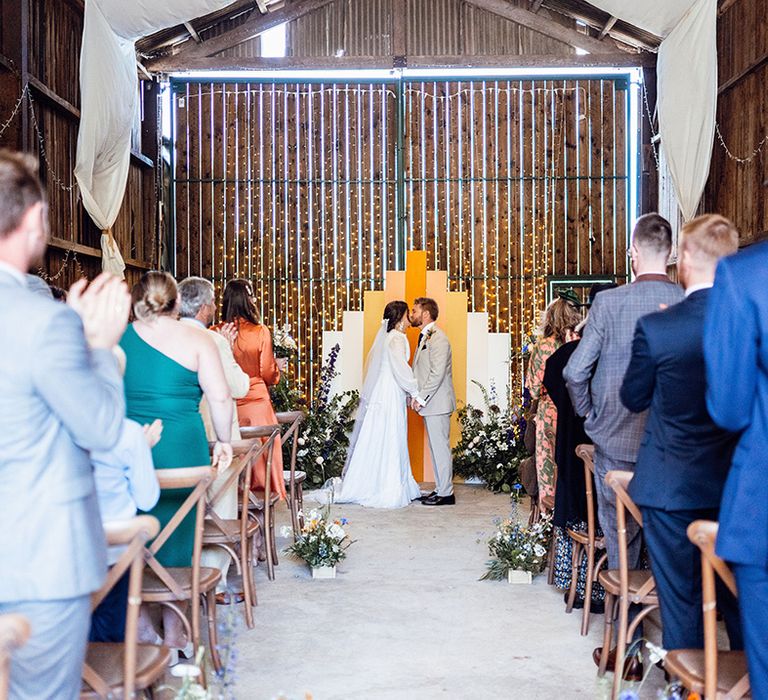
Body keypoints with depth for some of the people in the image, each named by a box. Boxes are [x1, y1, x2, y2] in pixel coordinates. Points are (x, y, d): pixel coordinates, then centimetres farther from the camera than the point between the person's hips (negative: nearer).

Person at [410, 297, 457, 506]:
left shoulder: (438, 338, -15)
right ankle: (440, 489, 20)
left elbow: (437, 373, -21)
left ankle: (445, 493, 1)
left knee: (441, 447, -4)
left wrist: (421, 398, -17)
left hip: (437, 402, -10)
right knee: (435, 447, 13)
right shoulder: (424, 337, 17)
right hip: (429, 403, 10)